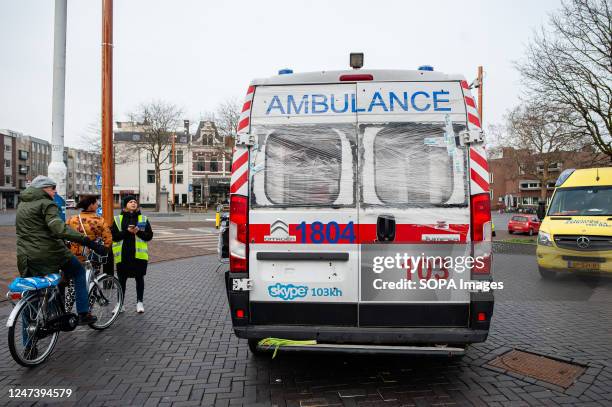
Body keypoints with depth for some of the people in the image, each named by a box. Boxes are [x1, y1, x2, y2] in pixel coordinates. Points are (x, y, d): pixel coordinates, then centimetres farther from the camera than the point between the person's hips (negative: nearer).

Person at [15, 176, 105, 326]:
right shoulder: (46, 204, -10)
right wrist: (89, 242, -32)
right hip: (49, 253, -7)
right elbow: (59, 229, -26)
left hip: (25, 258, 7)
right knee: (79, 272, 12)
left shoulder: (22, 204, 17)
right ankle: (83, 314, 8)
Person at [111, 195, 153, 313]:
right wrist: (127, 231, -16)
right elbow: (114, 236, -4)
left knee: (139, 278, 8)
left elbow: (149, 236, 2)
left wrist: (138, 232, -14)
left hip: (139, 254, 0)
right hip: (122, 254, 0)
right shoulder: (118, 219, 4)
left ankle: (140, 302, 20)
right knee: (122, 280, 9)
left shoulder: (143, 219, 5)